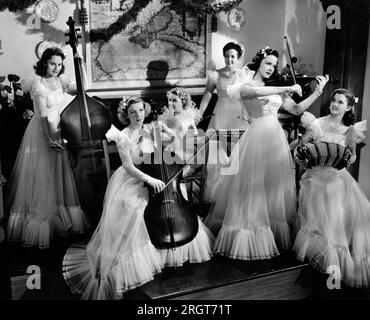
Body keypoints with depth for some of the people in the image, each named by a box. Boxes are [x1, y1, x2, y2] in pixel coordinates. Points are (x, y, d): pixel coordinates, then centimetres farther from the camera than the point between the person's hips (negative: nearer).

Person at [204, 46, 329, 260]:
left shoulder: (277, 90, 17)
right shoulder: (246, 87, 1)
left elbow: (297, 109, 12)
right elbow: (256, 92, -23)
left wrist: (318, 91, 5)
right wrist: (289, 88, -23)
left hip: (277, 140, 6)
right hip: (257, 139, -5)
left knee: (276, 190, 7)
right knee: (254, 190, -4)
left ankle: (276, 234, 15)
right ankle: (249, 238, 6)